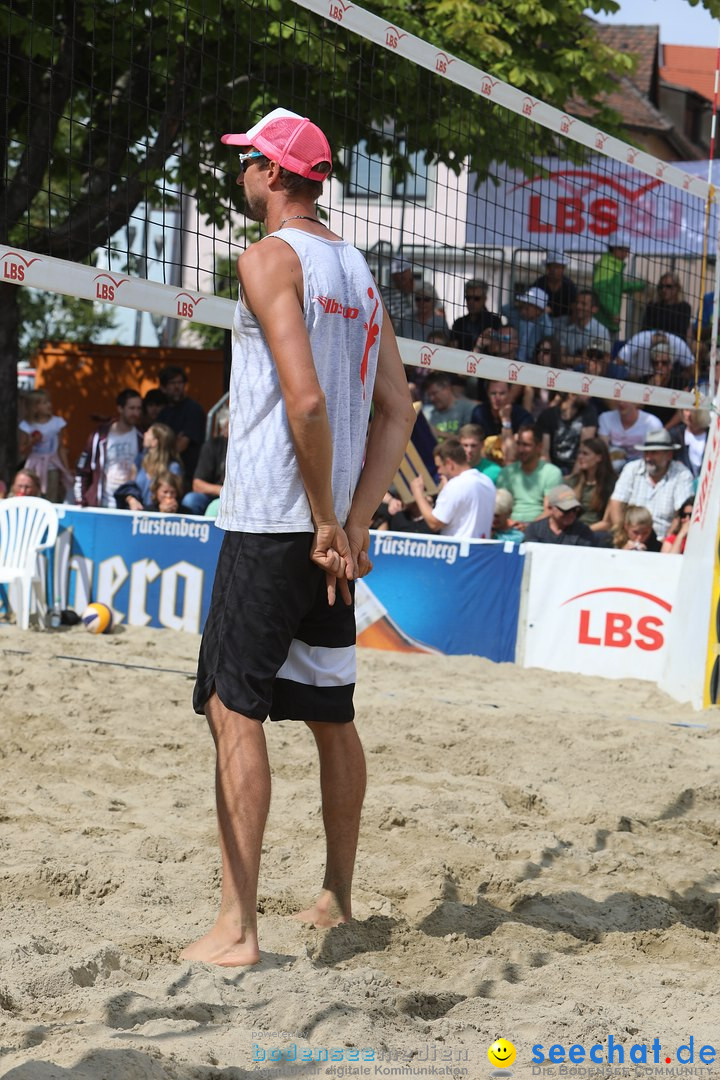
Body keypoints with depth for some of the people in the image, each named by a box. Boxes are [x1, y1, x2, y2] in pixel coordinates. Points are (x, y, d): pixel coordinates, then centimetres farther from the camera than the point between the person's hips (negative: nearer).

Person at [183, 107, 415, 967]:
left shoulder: (269, 259, -10)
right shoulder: (357, 268, 14)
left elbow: (306, 399, -21)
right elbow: (398, 410, 12)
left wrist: (326, 521, -14)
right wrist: (354, 524, 6)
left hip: (271, 523, -8)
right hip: (332, 527, 8)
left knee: (234, 709, -8)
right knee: (330, 715, 16)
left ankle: (237, 927, -12)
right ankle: (336, 901, 26)